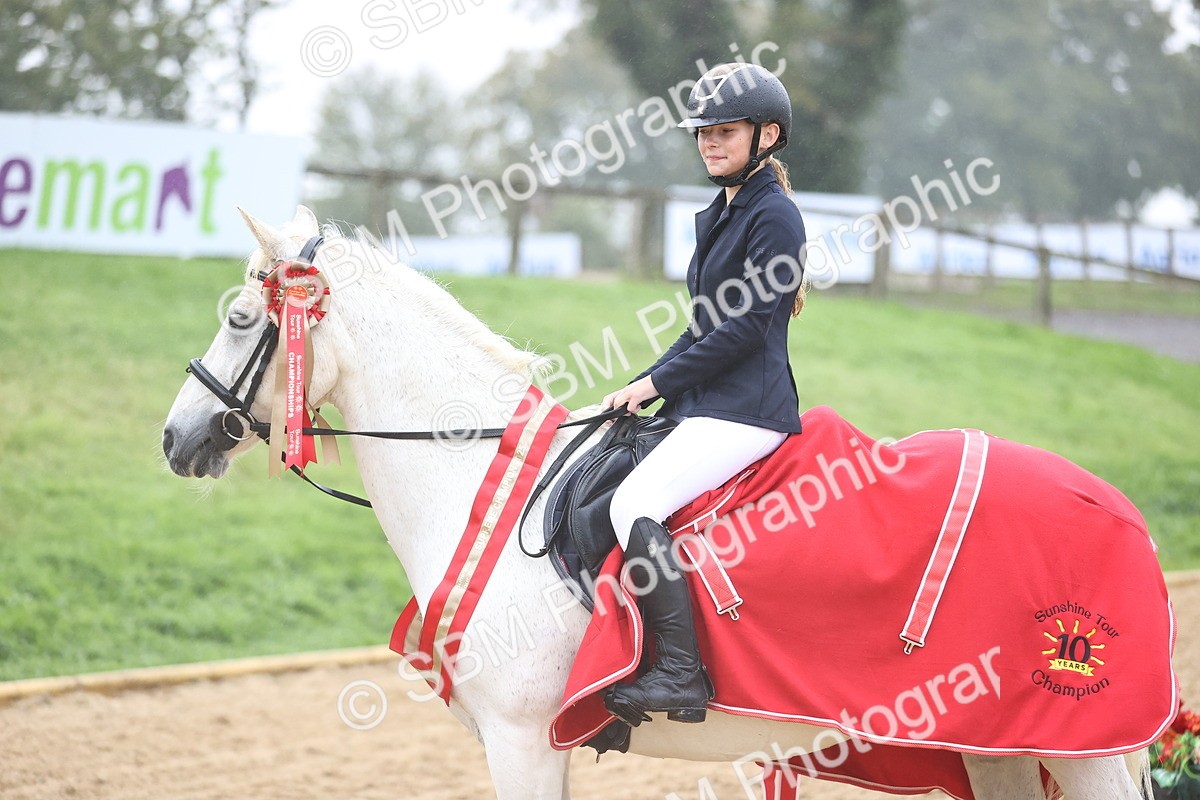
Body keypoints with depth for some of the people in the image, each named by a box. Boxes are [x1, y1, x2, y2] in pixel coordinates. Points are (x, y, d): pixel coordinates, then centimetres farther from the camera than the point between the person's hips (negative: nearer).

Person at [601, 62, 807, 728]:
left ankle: (680, 674, -27)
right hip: (703, 405, 11)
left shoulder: (774, 216, -10)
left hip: (746, 410, -11)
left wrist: (656, 383, -13)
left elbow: (746, 327, -17)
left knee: (634, 503, -25)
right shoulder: (719, 215, 19)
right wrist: (647, 388, 11)